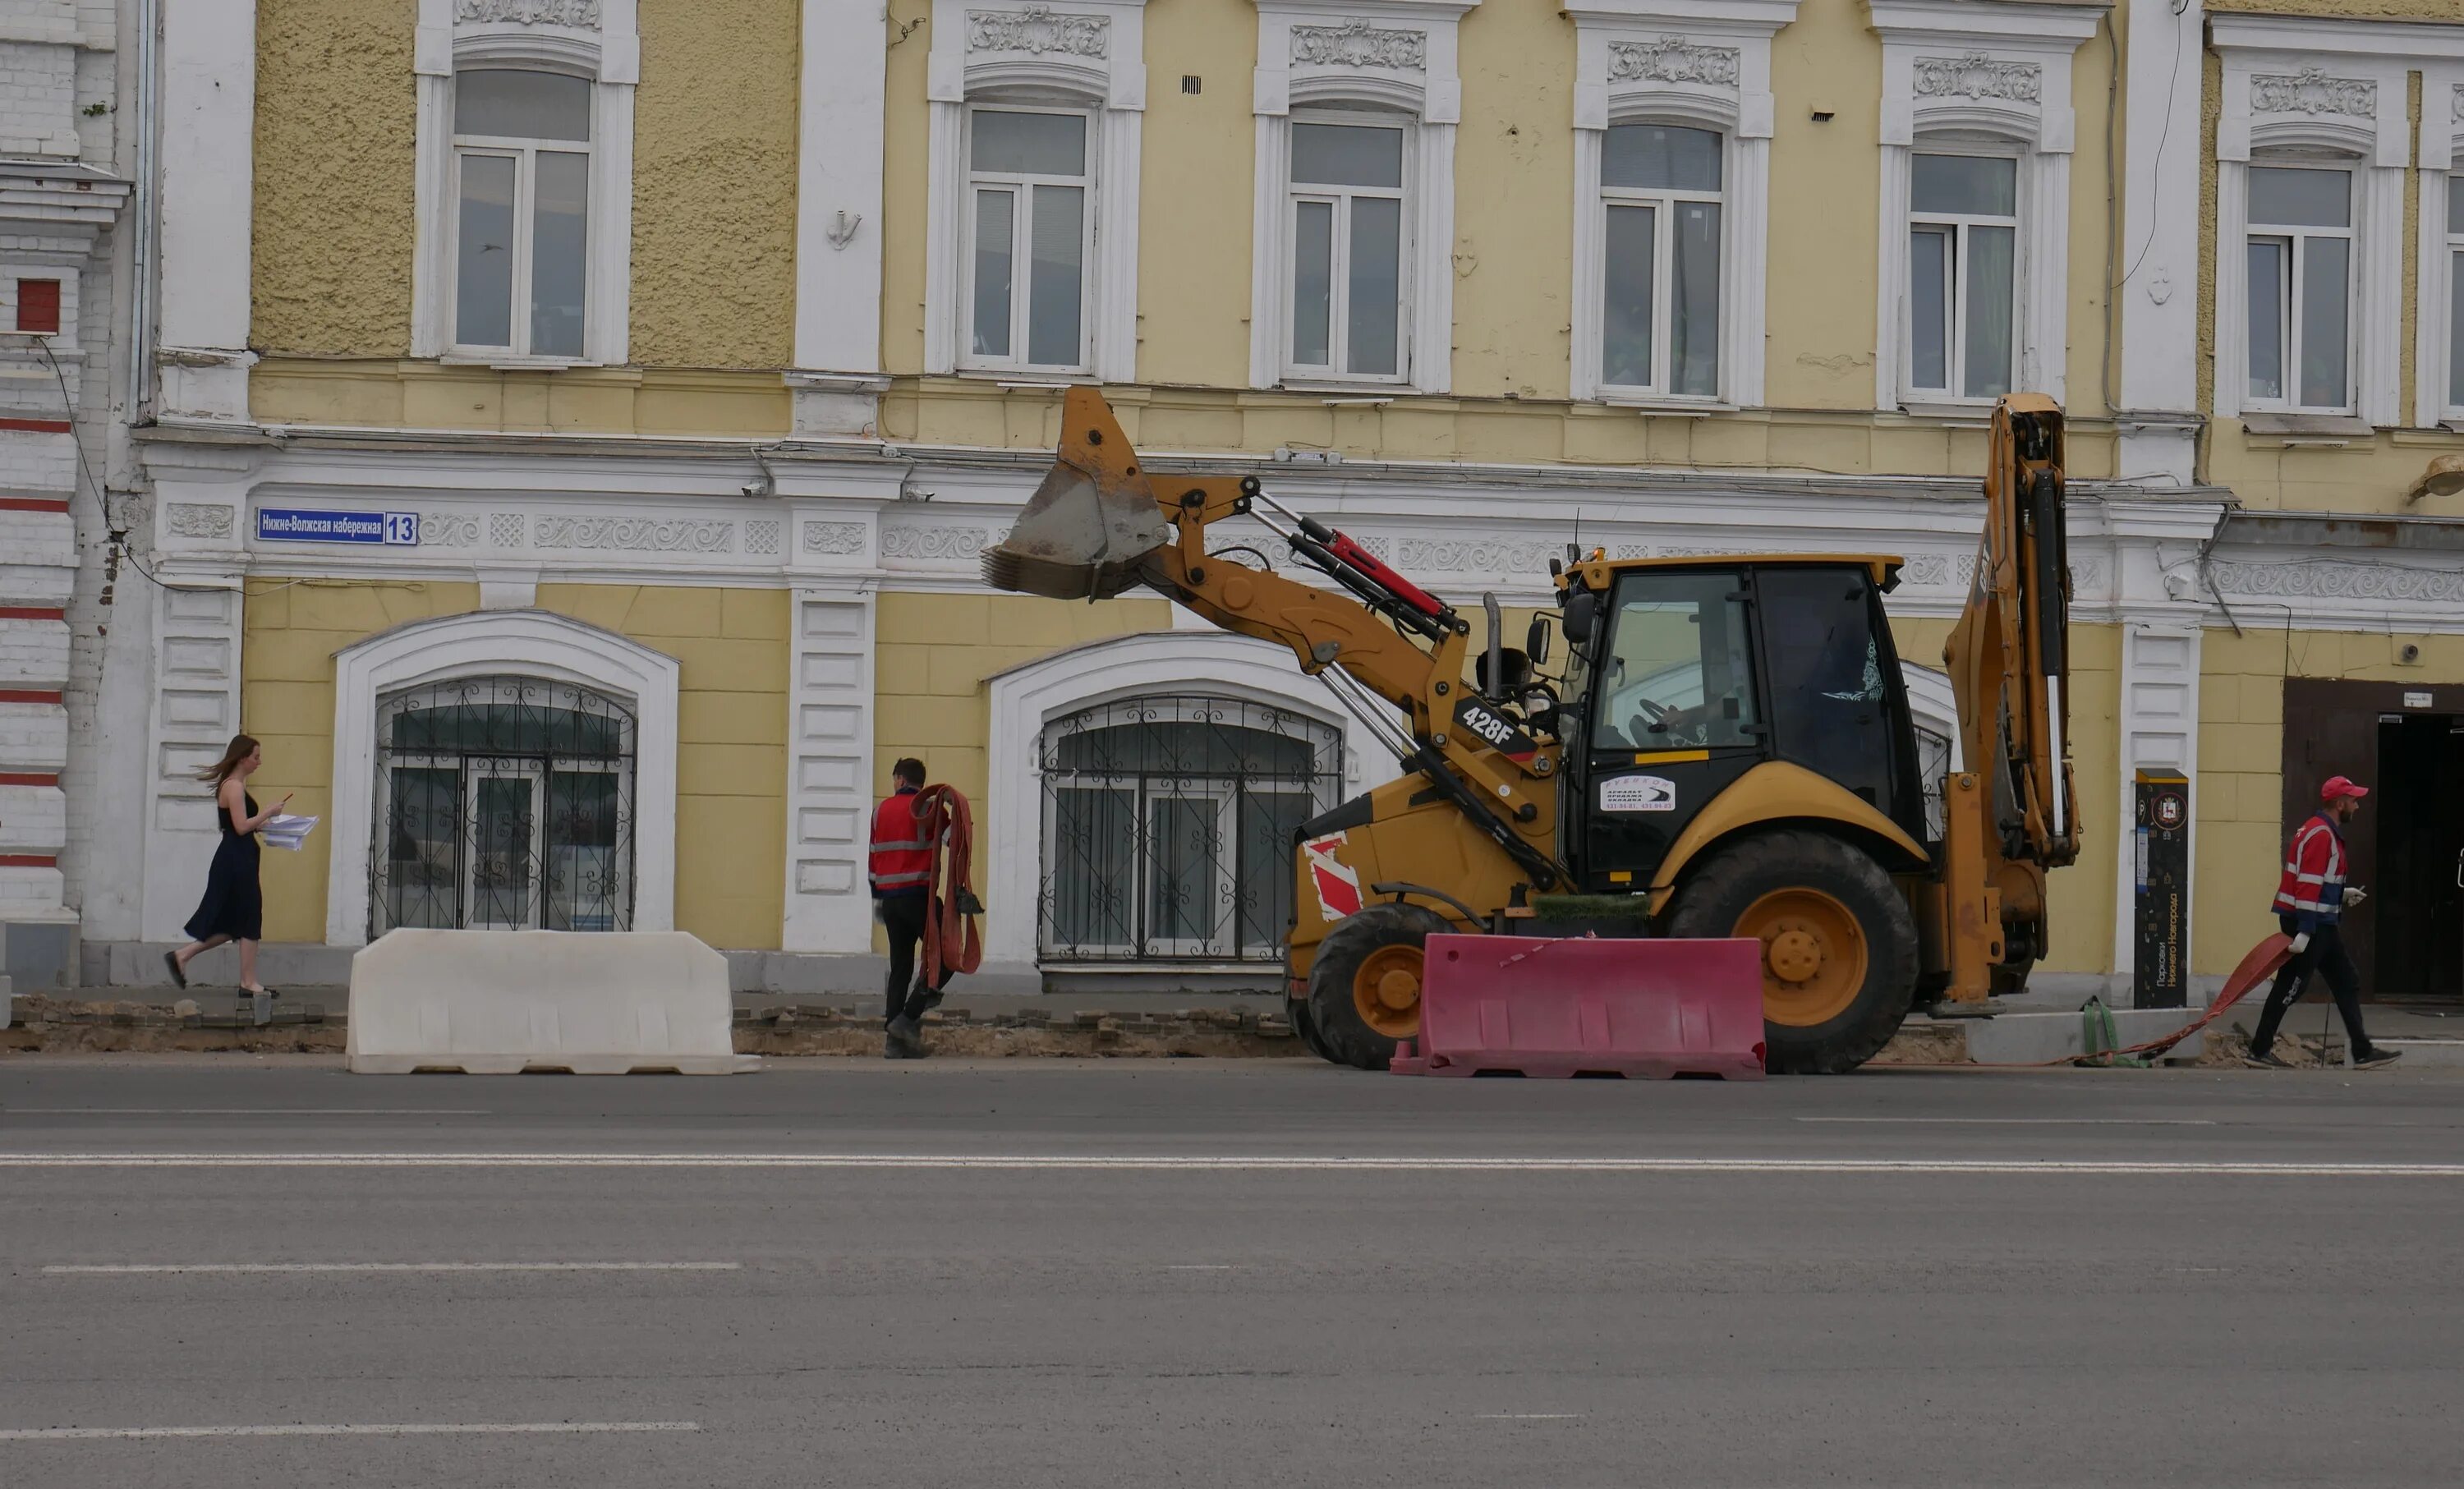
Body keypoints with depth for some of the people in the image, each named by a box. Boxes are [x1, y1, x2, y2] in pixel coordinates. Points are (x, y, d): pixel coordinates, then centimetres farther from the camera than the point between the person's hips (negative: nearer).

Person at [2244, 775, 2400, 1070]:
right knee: (2291, 985, -5)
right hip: (2309, 923, -11)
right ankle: (2260, 1050, 1)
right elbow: (2308, 884, -24)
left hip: (2323, 923, 11)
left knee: (2347, 984, 11)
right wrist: (2304, 932, -27)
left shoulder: (2326, 832, 16)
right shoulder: (2320, 835, -17)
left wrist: (2342, 894, 18)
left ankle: (2362, 1051, 14)